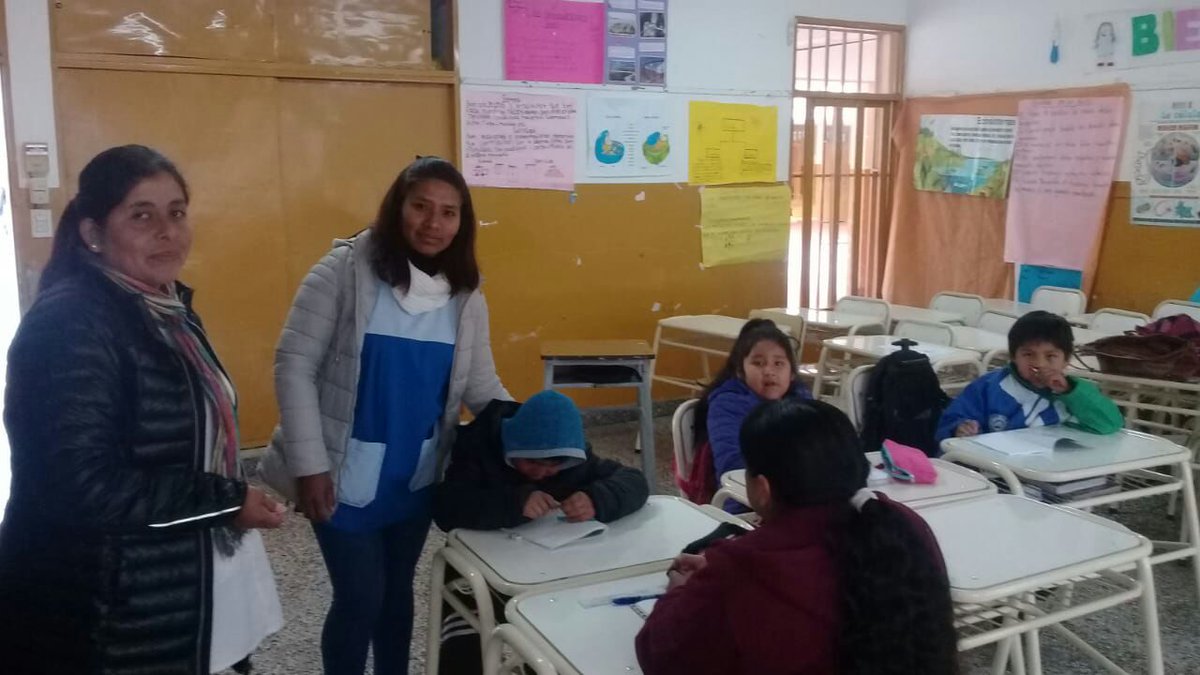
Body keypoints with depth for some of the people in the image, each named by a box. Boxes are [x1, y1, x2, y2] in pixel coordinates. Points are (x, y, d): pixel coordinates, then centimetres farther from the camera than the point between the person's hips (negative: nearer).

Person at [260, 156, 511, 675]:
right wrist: (310, 464, -16)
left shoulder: (466, 295, 2)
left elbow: (481, 386, 3)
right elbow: (294, 367, -13)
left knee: (398, 590, 19)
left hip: (418, 477, 5)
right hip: (345, 476, -4)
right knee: (361, 597, 2)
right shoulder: (343, 271, -13)